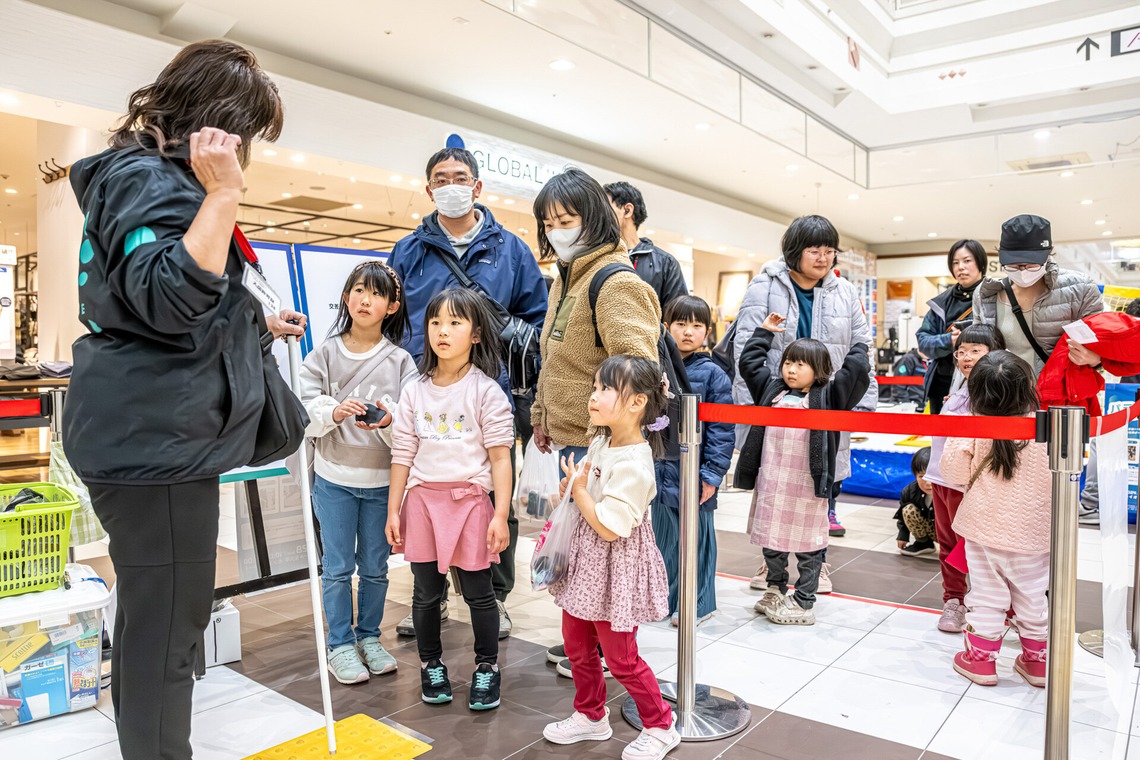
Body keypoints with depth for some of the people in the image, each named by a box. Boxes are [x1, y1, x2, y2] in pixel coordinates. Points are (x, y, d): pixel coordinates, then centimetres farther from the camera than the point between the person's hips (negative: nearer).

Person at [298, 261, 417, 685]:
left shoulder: (400, 361, -2)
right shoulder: (325, 354, 0)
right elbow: (304, 412, -5)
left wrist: (388, 420, -27)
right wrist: (333, 413, -24)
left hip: (381, 479, 1)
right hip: (335, 477, 0)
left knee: (375, 566, 13)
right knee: (338, 567, 7)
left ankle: (369, 637, 31)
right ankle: (340, 645, 23)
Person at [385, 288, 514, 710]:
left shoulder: (486, 391, -7)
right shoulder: (415, 391, 3)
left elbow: (500, 457, -8)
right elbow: (403, 454, 5)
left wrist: (500, 516, -11)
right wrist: (393, 510, 4)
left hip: (470, 499, -3)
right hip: (422, 499, 3)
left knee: (478, 591, 7)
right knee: (426, 592, 13)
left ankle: (487, 667, 26)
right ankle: (431, 665, 33)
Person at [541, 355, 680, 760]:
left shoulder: (632, 463, -27)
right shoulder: (601, 444, 1)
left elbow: (608, 528, -27)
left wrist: (578, 490, -18)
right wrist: (572, 487, -1)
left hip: (614, 567, -9)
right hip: (586, 560, 9)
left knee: (621, 658, 7)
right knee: (577, 644, 20)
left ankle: (661, 727, 29)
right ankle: (590, 716, 40)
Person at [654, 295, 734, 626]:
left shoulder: (712, 374, -7)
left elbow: (721, 429, -9)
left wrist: (712, 473, -13)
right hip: (659, 472, 5)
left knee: (694, 537, 7)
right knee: (663, 535, 16)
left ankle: (696, 603, 24)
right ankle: (664, 596, 33)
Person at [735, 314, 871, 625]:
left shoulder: (828, 396, -1)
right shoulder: (772, 389, 10)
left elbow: (855, 373, -11)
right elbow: (749, 362, 18)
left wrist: (859, 348, 6)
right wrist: (764, 332, 21)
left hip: (807, 484, -4)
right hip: (771, 481, 4)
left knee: (807, 545, 5)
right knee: (771, 540, 16)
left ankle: (803, 602, 17)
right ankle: (775, 590, 34)